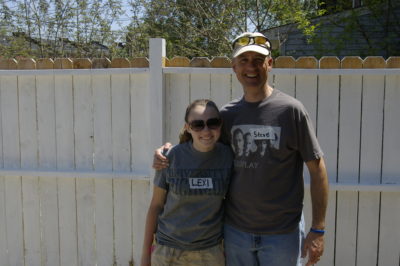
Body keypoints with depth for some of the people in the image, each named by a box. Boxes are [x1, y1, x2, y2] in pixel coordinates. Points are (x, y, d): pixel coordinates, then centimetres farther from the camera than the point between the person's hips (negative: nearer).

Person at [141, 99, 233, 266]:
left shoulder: (229, 156, -8)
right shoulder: (172, 157, -10)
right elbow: (156, 205, -2)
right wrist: (146, 252, 1)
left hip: (210, 252, 1)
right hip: (167, 251, 0)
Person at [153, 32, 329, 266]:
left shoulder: (291, 110, -10)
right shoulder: (228, 114, 0)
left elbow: (317, 168, -7)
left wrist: (318, 230, -8)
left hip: (283, 233, -3)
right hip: (236, 230, 4)